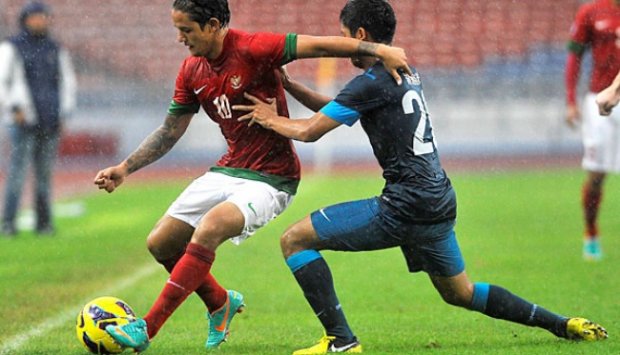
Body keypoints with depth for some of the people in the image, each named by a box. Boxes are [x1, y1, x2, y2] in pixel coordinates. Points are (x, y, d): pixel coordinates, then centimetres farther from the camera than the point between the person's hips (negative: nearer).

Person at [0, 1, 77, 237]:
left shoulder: (56, 50, 15)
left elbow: (68, 82, 22)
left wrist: (64, 113, 12)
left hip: (51, 123, 4)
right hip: (24, 121, -4)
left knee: (44, 174, 4)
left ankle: (44, 222, 8)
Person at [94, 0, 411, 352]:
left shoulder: (251, 49, -18)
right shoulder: (192, 71, 3)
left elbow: (320, 45, -23)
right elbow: (170, 131, 14)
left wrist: (379, 50, -34)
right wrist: (124, 169, 8)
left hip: (270, 179, -8)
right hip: (227, 171, 8)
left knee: (208, 230, -30)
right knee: (161, 243, 5)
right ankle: (221, 304, 30)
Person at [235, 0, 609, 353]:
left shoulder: (373, 83, -11)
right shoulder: (406, 75, 17)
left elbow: (309, 131, -9)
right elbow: (336, 109, 27)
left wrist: (270, 119, 10)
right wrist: (287, 85, 21)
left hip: (406, 206, -9)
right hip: (440, 203, 9)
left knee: (295, 240, -5)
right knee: (461, 293, 27)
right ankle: (562, 324, 23)